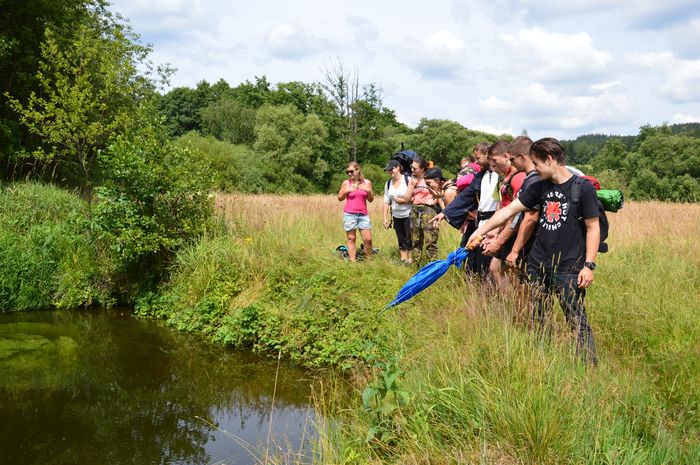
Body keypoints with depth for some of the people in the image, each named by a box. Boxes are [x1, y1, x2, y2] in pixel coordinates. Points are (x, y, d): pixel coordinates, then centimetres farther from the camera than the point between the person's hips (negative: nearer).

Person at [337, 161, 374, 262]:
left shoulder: (367, 182, 5)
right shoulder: (346, 183, 1)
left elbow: (371, 199, 9)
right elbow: (339, 198, 6)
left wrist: (369, 191, -10)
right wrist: (346, 191, -11)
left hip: (363, 215, 2)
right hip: (349, 214, -1)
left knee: (368, 239, -2)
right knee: (351, 239, 2)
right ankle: (353, 262, 6)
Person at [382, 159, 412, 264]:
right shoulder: (388, 184, 7)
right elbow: (386, 201, 8)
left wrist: (402, 200, -15)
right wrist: (385, 218, 4)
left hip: (408, 215, -5)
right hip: (396, 216, 5)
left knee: (409, 239, -3)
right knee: (401, 240, 12)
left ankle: (410, 260, 5)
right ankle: (403, 260, 19)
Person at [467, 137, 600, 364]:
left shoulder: (583, 188, -8)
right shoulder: (540, 187, 7)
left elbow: (593, 228, -7)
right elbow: (509, 210, 9)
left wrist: (589, 265, -12)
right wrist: (480, 231, 6)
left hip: (569, 270, -6)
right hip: (538, 267, 6)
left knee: (578, 322, -4)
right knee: (538, 322, 12)